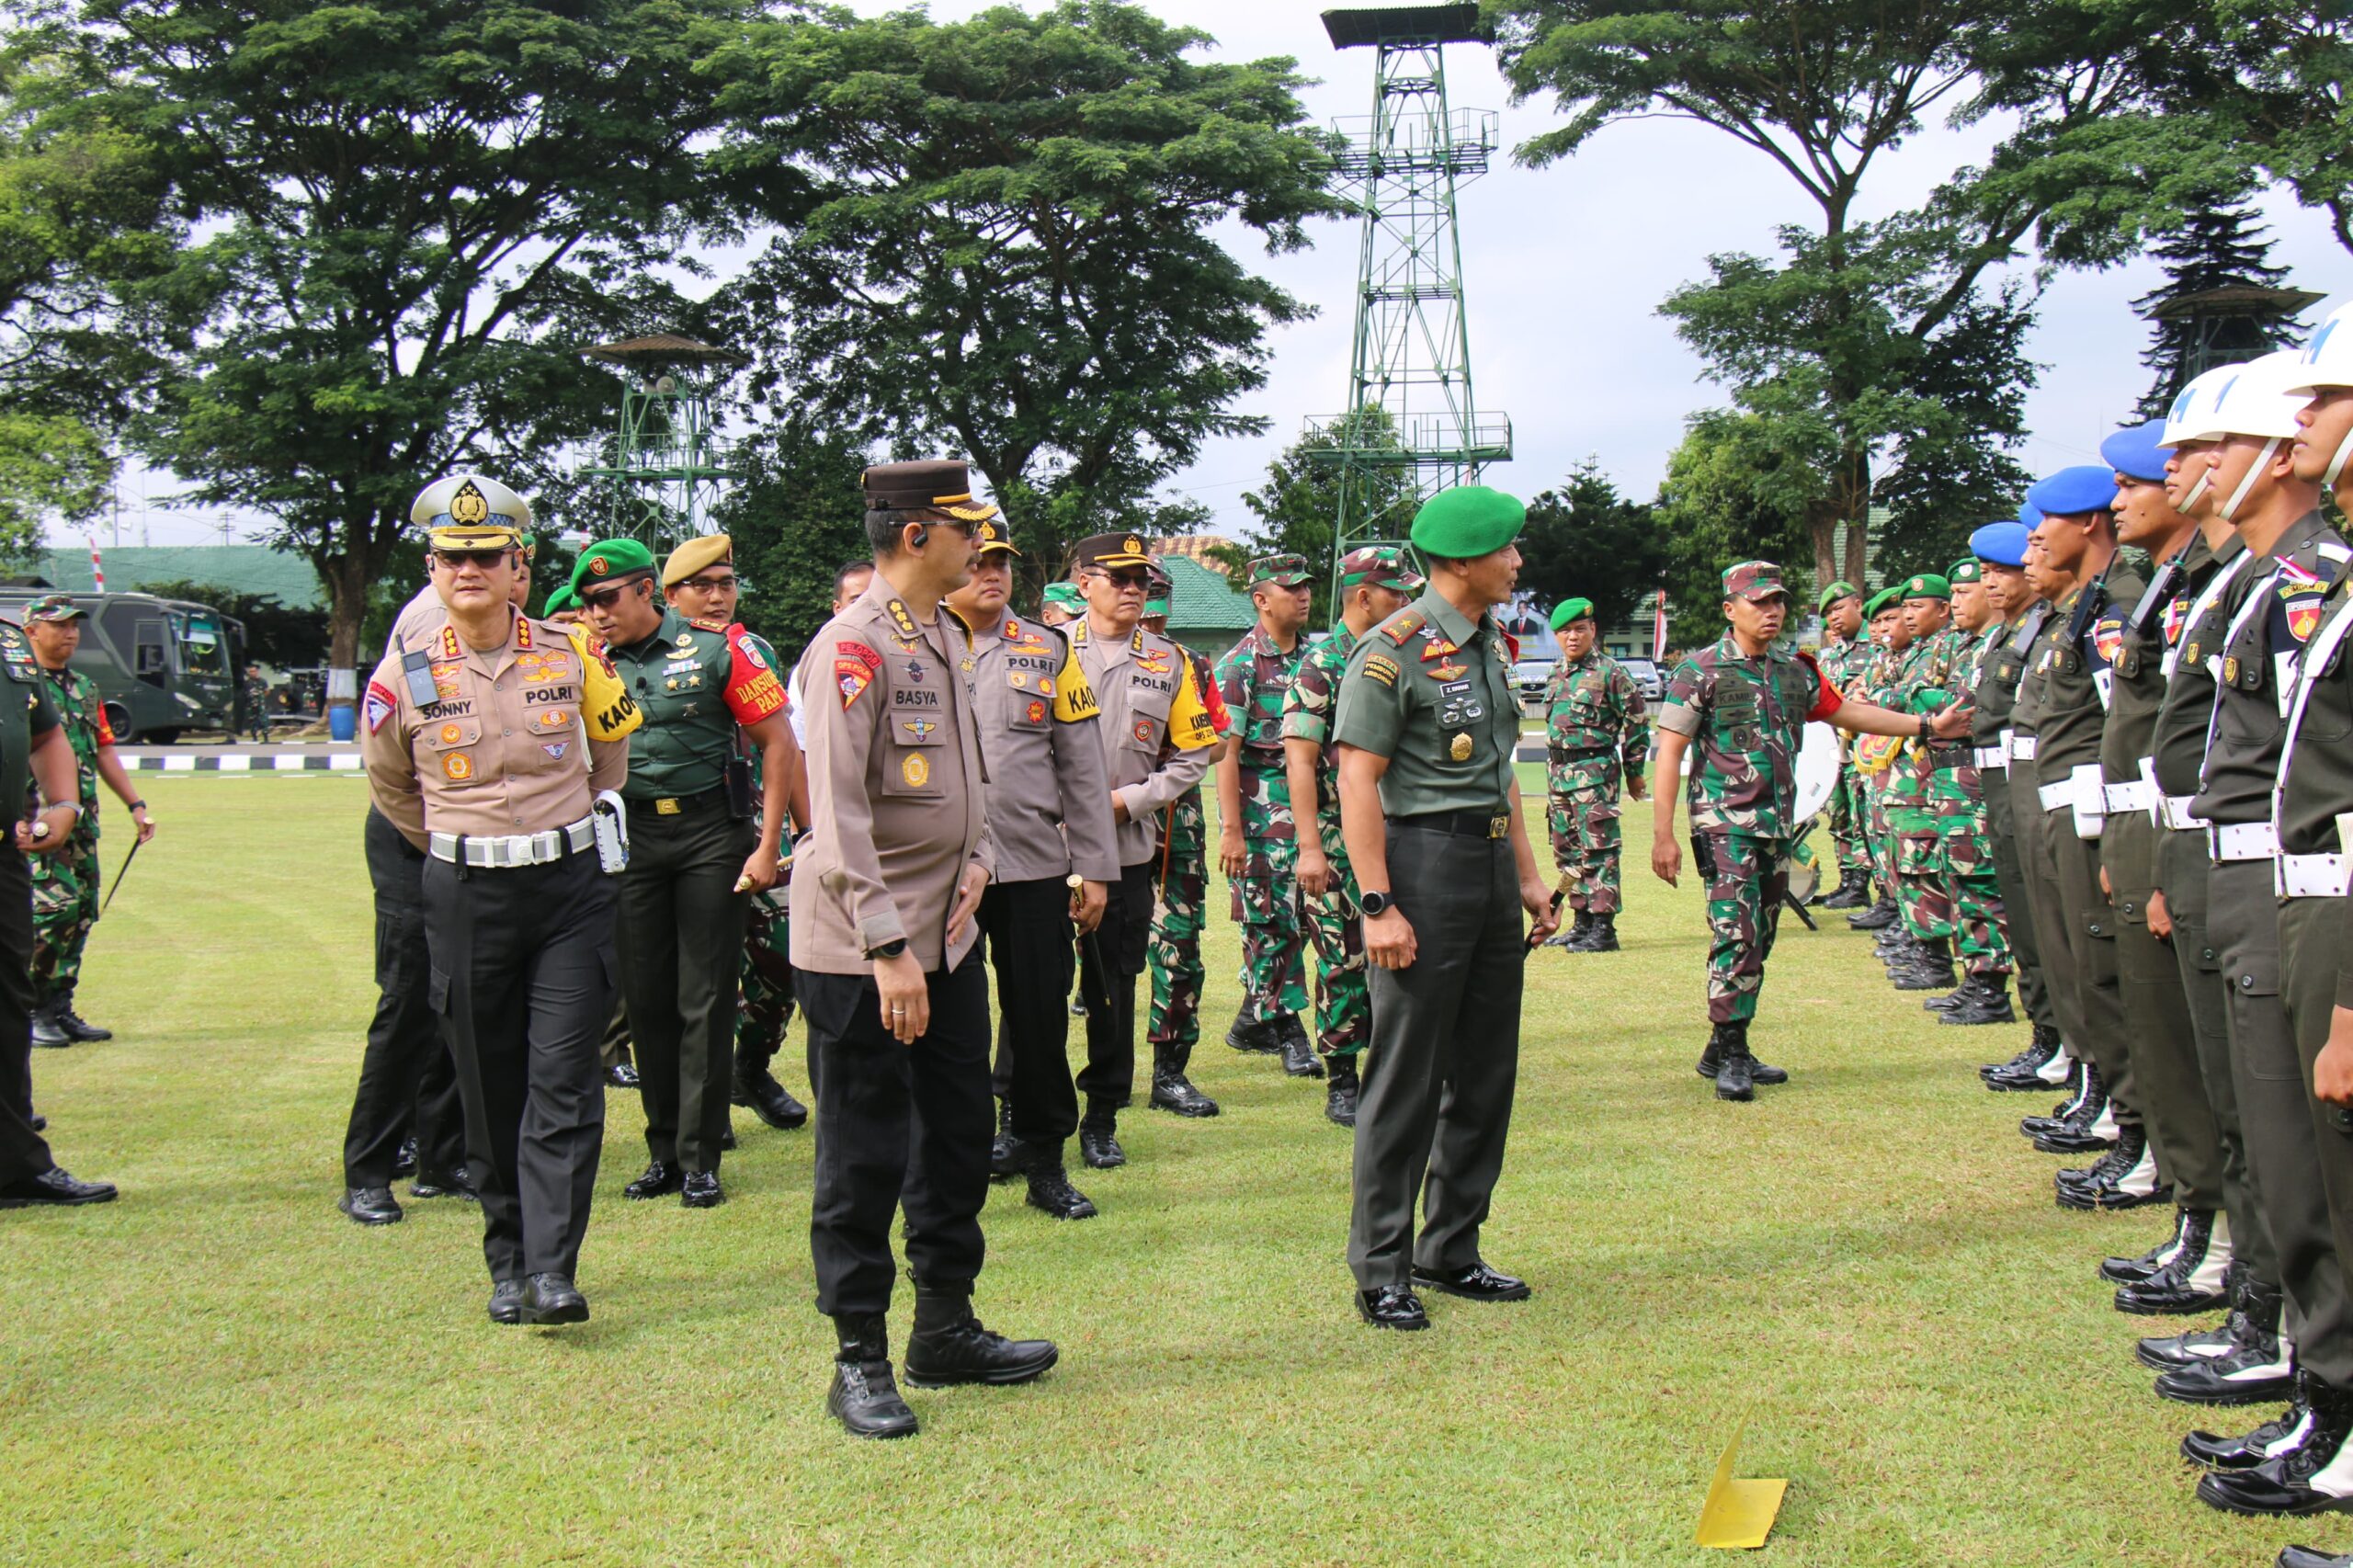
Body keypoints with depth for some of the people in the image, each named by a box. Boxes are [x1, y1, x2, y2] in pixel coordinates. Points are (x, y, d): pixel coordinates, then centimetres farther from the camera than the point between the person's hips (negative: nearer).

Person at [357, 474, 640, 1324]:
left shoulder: (569, 655, -1)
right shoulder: (406, 675, -2)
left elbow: (611, 752, 18)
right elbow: (389, 785, 15)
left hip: (570, 888, 0)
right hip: (465, 897, 1)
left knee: (562, 1081, -8)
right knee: (490, 1090, 6)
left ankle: (553, 1269, -8)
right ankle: (508, 1263, 18)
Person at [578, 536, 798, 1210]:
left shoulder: (716, 649, -6)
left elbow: (779, 742, -4)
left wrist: (767, 846, -8)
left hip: (712, 832, -3)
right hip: (633, 836, 3)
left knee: (705, 999, 0)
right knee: (647, 997, 6)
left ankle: (700, 1159, 8)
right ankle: (663, 1152, 18)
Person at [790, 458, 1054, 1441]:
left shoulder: (950, 639, 12)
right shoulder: (853, 648, -16)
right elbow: (839, 817, -22)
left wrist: (975, 861, 5)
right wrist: (889, 950, -24)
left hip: (948, 939, 9)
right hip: (860, 952, -9)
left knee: (957, 1138, 16)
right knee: (864, 1158, 0)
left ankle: (947, 1331, 29)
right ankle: (859, 1362, 11)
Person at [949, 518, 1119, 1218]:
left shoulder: (1050, 652, 8)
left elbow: (1082, 768, 8)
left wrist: (1093, 870, 4)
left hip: (1034, 870, 1)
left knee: (1040, 1015, 5)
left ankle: (1044, 1158, 18)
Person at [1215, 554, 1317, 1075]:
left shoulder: (1313, 658, 11)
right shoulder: (1240, 664, -7)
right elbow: (1227, 752, -11)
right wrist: (1231, 830, -17)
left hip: (1307, 798, 6)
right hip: (1260, 803, -6)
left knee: (1292, 917, 9)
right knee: (1271, 919, -4)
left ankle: (1253, 1021, 21)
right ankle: (1289, 1030, 3)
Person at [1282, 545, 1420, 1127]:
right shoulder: (1321, 665, -8)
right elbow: (1300, 760, -12)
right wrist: (1310, 846, -18)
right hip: (1339, 841, -6)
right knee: (1344, 963, 0)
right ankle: (1341, 1084, 9)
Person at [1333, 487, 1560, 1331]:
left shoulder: (1492, 643, 15)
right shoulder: (1394, 651, -12)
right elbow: (1357, 782, -15)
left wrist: (1527, 874, 18)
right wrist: (1378, 906, -20)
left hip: (1492, 864, 9)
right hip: (1425, 858, -9)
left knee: (1486, 1071, 12)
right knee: (1405, 1076, -3)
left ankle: (1451, 1250, 23)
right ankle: (1380, 1269, 6)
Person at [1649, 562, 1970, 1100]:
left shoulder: (1795, 671, 12)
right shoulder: (1701, 671, -6)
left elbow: (1843, 711, 25)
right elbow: (1670, 752, -8)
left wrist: (1925, 725, 22)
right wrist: (1663, 835, -13)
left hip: (1778, 827, 7)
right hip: (1725, 823, -7)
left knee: (1759, 942, 9)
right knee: (1736, 936, -15)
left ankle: (1725, 1050, 18)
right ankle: (1730, 1057, -9)